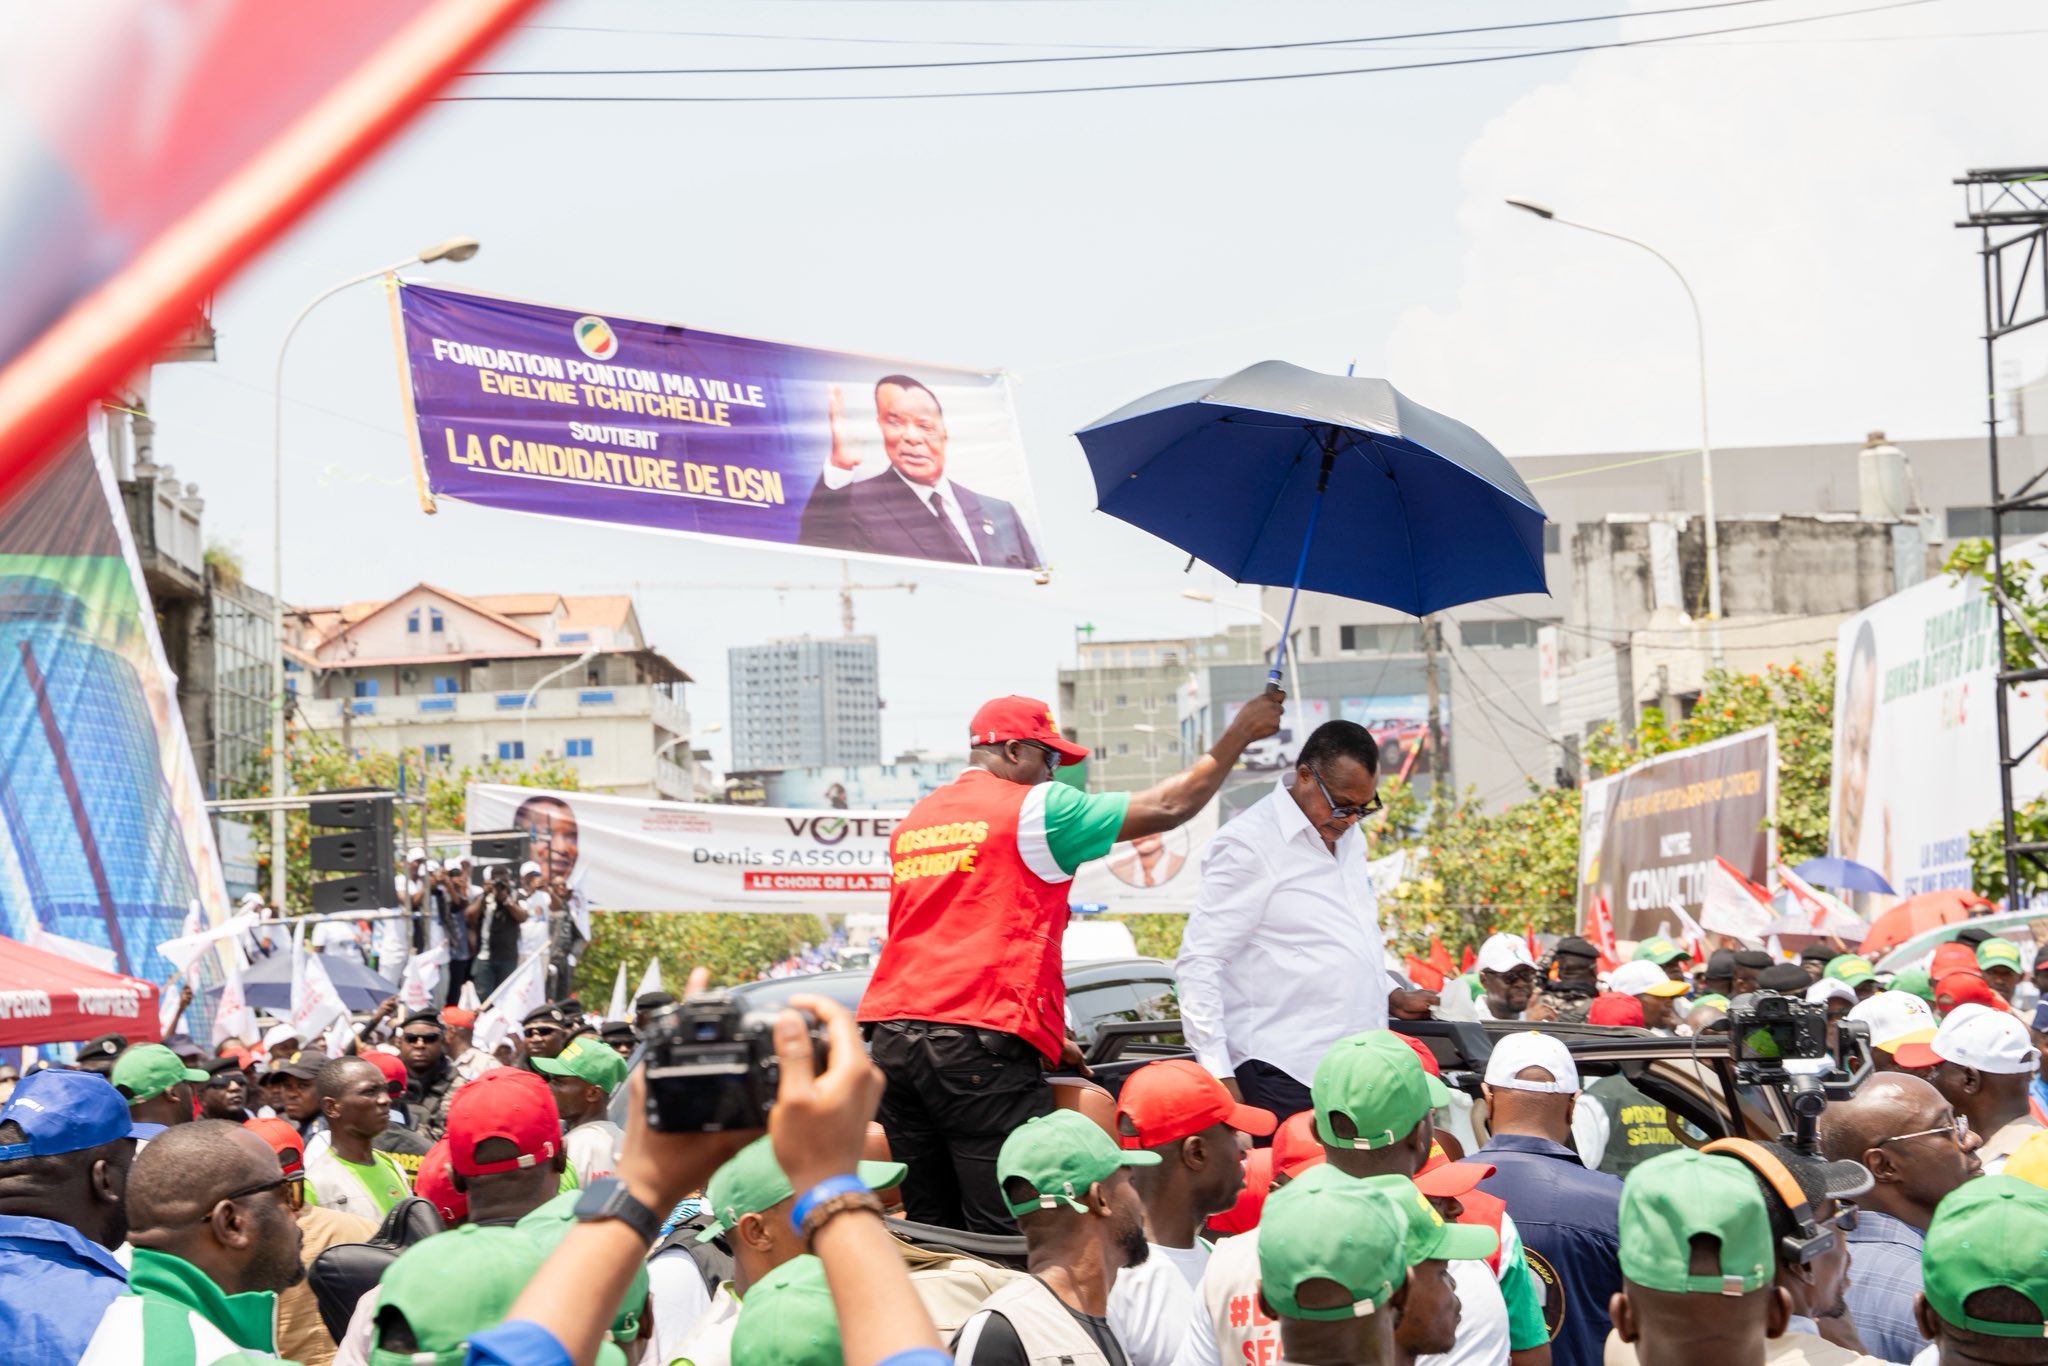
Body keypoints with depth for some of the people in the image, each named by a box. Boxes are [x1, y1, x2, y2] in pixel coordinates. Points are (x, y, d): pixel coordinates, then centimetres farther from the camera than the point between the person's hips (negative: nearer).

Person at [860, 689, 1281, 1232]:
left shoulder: (914, 822, 21)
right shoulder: (1036, 808, -1)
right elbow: (1168, 807, 1)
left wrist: (1047, 1038, 30)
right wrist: (1240, 734, 14)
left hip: (893, 1041, 7)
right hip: (981, 1045, -7)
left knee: (930, 1228, 9)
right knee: (1009, 1233, -7)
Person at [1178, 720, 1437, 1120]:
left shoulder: (1348, 837, 16)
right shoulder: (1247, 844, -9)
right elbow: (1199, 964, -13)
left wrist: (1390, 997, 15)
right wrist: (1218, 1075, -18)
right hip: (1287, 1076, -8)